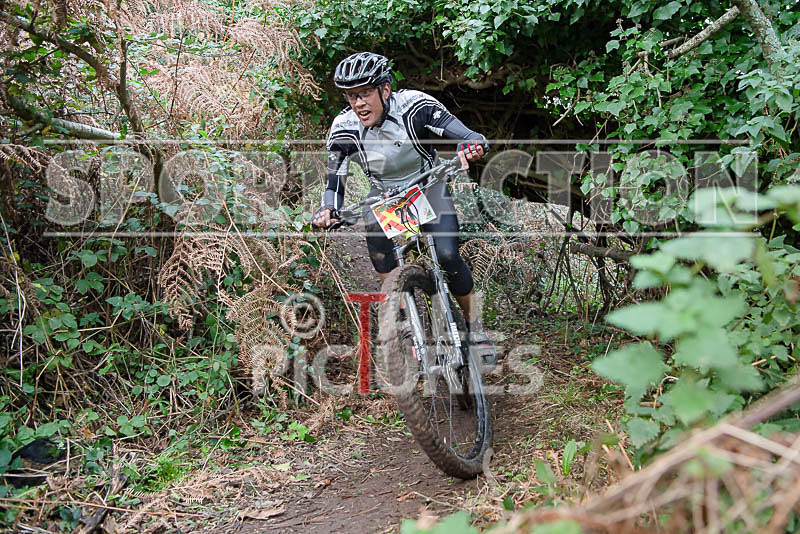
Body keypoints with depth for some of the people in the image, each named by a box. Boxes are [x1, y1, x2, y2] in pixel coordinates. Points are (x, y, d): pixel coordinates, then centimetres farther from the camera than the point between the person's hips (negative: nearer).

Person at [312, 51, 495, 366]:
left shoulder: (415, 106, -27)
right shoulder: (344, 129, -21)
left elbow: (468, 137, -30)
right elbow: (335, 185, -14)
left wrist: (470, 147, -54)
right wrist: (327, 210, -36)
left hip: (427, 186, -2)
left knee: (447, 257, -21)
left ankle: (475, 329, 1)